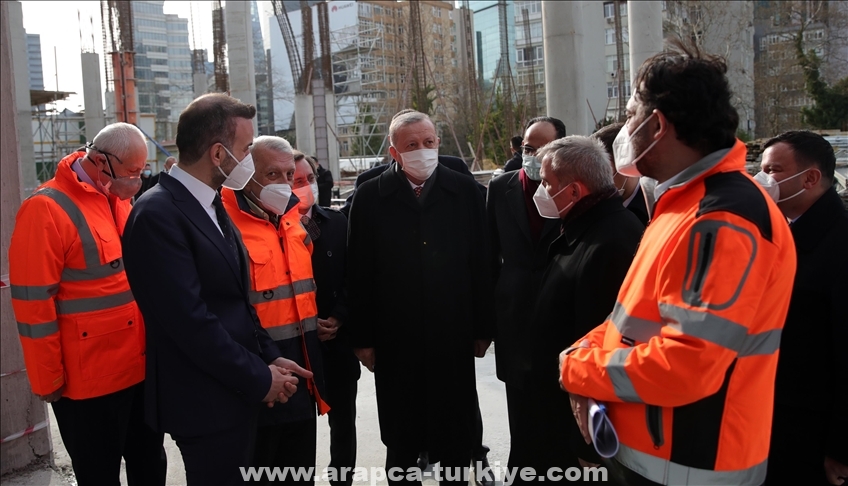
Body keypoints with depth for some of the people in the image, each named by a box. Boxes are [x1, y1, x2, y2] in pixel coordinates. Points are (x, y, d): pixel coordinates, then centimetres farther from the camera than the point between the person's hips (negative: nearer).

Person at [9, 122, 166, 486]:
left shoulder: (120, 199, 7)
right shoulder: (47, 209, -15)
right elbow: (33, 303, -15)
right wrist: (49, 381, -10)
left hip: (141, 366, 7)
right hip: (90, 378, -6)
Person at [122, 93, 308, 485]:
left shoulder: (210, 203, 8)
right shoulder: (158, 214, -20)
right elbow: (191, 320, -23)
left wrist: (269, 357, 3)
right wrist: (258, 378, -14)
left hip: (235, 391, 8)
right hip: (204, 402, -8)